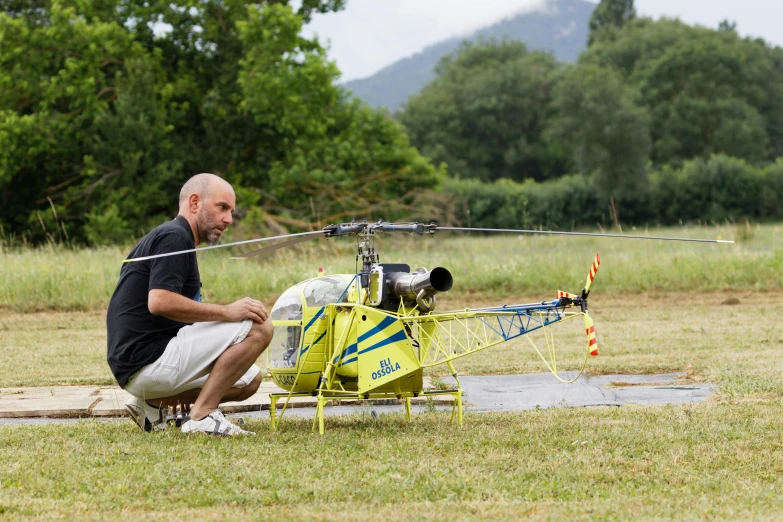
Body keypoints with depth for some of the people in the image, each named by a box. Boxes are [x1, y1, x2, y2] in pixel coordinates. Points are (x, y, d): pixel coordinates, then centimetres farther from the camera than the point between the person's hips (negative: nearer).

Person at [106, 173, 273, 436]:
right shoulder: (173, 237, -11)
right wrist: (227, 312, -21)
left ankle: (154, 402, 12)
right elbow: (160, 302, -26)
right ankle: (203, 415, -14)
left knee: (249, 380, 20)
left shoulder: (174, 236, 22)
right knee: (258, 327, -15)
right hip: (147, 362, -11)